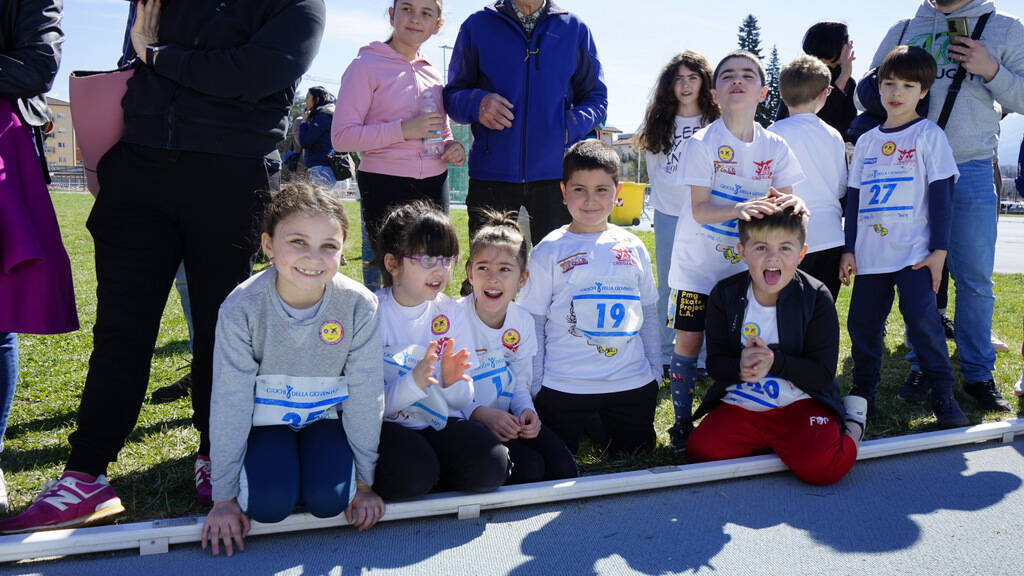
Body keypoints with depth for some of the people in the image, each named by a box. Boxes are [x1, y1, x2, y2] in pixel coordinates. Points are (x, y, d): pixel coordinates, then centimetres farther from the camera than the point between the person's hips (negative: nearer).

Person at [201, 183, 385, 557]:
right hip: (267, 418, 0)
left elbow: (365, 395, -12)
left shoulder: (359, 305, -21)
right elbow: (230, 402, -17)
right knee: (269, 504, -22)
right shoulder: (242, 308, -23)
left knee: (329, 500, -21)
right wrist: (224, 498, -12)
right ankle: (272, 469, 12)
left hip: (326, 414, 1)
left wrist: (364, 482, -6)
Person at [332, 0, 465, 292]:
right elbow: (342, 136, -11)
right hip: (385, 184, -6)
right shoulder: (367, 65, -3)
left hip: (434, 184, 6)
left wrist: (453, 147, 2)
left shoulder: (433, 73, 14)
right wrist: (405, 129, -20)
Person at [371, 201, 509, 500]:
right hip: (387, 425, -3)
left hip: (440, 422, 4)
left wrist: (452, 382, -19)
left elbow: (463, 401, 4)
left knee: (492, 466, -22)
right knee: (412, 474, -32)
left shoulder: (451, 312, 0)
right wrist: (413, 382, -30)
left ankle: (428, 477, 4)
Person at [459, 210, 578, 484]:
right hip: (467, 420, -5)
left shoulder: (523, 321, 1)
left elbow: (521, 382, 9)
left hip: (507, 417, 5)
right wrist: (481, 414, -28)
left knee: (564, 467, -13)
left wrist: (526, 411, -12)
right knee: (529, 467, -24)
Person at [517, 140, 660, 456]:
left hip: (632, 382, 3)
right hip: (564, 386, -3)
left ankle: (597, 424, 35)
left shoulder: (633, 248, 5)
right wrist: (534, 388, -4)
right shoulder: (549, 251, -5)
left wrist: (655, 371, 12)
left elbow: (649, 312, 14)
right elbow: (533, 322, -2)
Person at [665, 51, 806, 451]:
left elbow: (786, 200, -1)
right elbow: (699, 210, -17)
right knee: (688, 341, -1)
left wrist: (791, 203, -26)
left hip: (747, 267, 3)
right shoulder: (702, 144, -12)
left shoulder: (774, 146, -1)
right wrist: (739, 209, -36)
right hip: (699, 265, -3)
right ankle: (683, 419, 14)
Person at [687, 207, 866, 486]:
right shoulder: (724, 295, -1)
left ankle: (848, 426, 7)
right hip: (739, 404, 3)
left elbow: (823, 373, -8)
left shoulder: (816, 298, -7)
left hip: (799, 403, -3)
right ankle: (762, 441, 9)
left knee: (819, 467, -28)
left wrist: (775, 362, -26)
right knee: (700, 450, -19)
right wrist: (740, 367, -24)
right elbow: (714, 362, 0)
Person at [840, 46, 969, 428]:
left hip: (914, 252, -4)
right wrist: (849, 248, 9)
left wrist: (939, 249, -8)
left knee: (922, 319, -13)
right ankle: (862, 394, 19)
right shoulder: (867, 141, 13)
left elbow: (941, 195, -2)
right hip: (870, 253, 4)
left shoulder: (929, 135, 2)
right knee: (862, 323, 5)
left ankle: (943, 396, 1)